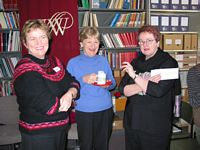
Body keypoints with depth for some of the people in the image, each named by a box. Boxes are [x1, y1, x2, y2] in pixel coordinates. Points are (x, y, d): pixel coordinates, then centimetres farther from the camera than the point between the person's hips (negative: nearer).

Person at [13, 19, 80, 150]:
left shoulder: (54, 61, 4)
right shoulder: (25, 70, -20)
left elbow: (73, 83, 1)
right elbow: (48, 106, -28)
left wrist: (70, 94, -20)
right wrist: (65, 102, -10)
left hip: (61, 128, 7)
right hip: (37, 135, -7)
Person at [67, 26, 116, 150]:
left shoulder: (103, 60, 7)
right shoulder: (73, 62, -3)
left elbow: (113, 83, 10)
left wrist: (108, 85, -12)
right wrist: (83, 80, -22)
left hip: (105, 110, 3)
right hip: (84, 111, -2)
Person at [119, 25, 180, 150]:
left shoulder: (168, 62, -8)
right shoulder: (136, 62, 7)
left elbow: (158, 91, -21)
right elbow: (123, 89, -4)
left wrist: (135, 76, -17)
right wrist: (147, 83, -18)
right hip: (132, 122, 5)